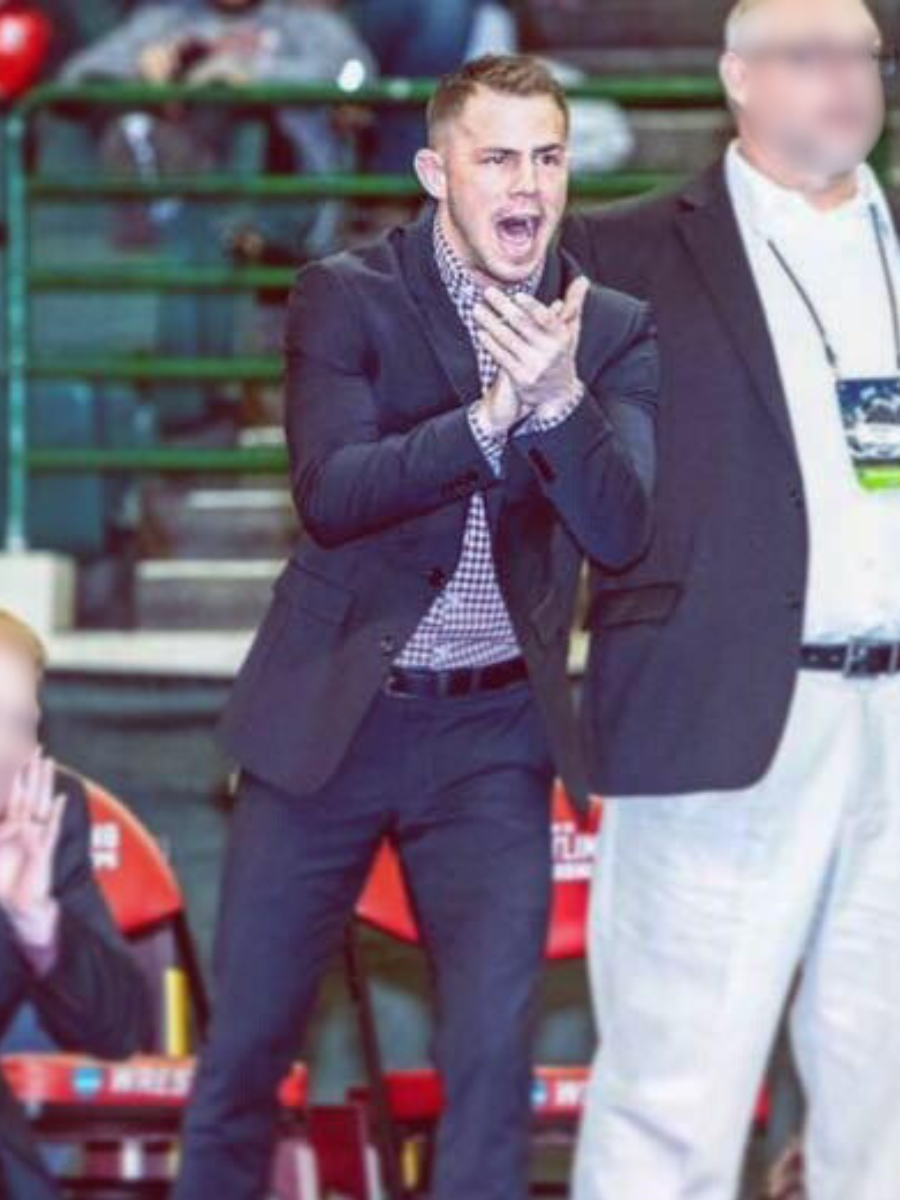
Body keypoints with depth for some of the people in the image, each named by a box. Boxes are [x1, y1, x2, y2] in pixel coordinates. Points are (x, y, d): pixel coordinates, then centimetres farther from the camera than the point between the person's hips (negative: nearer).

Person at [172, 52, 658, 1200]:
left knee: (492, 1052, -4)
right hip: (330, 717, -1)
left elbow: (623, 529, -11)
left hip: (494, 732, 1)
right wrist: (489, 417, -31)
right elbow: (329, 491, -19)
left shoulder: (612, 331, 1)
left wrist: (560, 398, -28)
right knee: (246, 1041, 6)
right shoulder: (345, 298, -6)